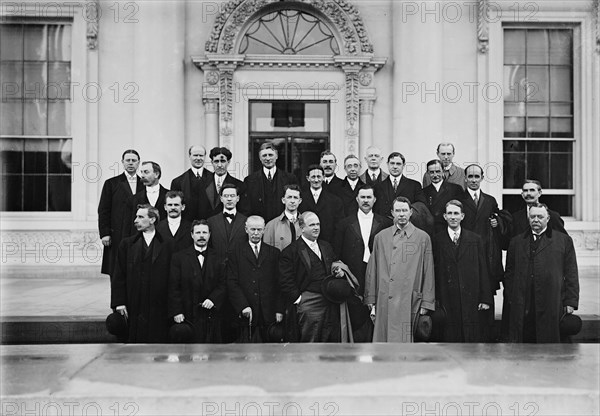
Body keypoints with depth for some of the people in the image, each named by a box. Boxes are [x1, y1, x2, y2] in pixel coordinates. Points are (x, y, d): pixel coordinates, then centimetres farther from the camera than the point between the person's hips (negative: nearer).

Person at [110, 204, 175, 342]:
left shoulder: (167, 245, 3)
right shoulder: (127, 244, 9)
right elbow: (118, 277, 7)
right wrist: (119, 302, -2)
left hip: (159, 309, -1)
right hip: (134, 309, 1)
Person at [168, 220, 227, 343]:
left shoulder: (218, 259, 10)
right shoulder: (179, 257, 4)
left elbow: (223, 285, 6)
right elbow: (173, 288, 0)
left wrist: (213, 299, -12)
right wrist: (176, 312, -7)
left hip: (211, 316, 2)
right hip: (187, 316, -1)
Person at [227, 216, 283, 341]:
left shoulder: (273, 253, 10)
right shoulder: (236, 252, 6)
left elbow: (279, 283, 7)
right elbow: (232, 282, -1)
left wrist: (279, 310, 0)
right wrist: (243, 306, -11)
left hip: (269, 313, 1)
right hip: (245, 312, -1)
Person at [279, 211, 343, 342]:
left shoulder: (326, 246, 17)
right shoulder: (290, 251, -5)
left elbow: (334, 266, 27)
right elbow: (286, 282, -8)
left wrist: (339, 272, 5)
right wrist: (298, 298, -13)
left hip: (331, 302, 6)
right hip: (309, 304, -6)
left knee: (332, 340, 8)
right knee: (310, 341, -2)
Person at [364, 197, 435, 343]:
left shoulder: (423, 238, 6)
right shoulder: (380, 237, 11)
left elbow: (428, 273, 6)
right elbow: (372, 271, 12)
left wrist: (426, 303, 1)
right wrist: (371, 302, 7)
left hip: (409, 302, -1)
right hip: (384, 301, 2)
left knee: (404, 340, -5)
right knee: (382, 339, 0)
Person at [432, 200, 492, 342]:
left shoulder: (475, 240, 9)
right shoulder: (437, 241, 5)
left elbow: (483, 271, 8)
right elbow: (433, 271, 3)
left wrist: (485, 299, 3)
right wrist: (434, 300, -1)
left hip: (471, 300, 1)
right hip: (446, 301, -1)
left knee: (473, 338, 1)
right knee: (449, 338, 0)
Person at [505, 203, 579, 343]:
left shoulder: (564, 240, 8)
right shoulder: (516, 242, 14)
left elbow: (571, 274, 5)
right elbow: (509, 273, 15)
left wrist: (571, 302, -1)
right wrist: (512, 298, 5)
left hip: (551, 306, -1)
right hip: (522, 308, 1)